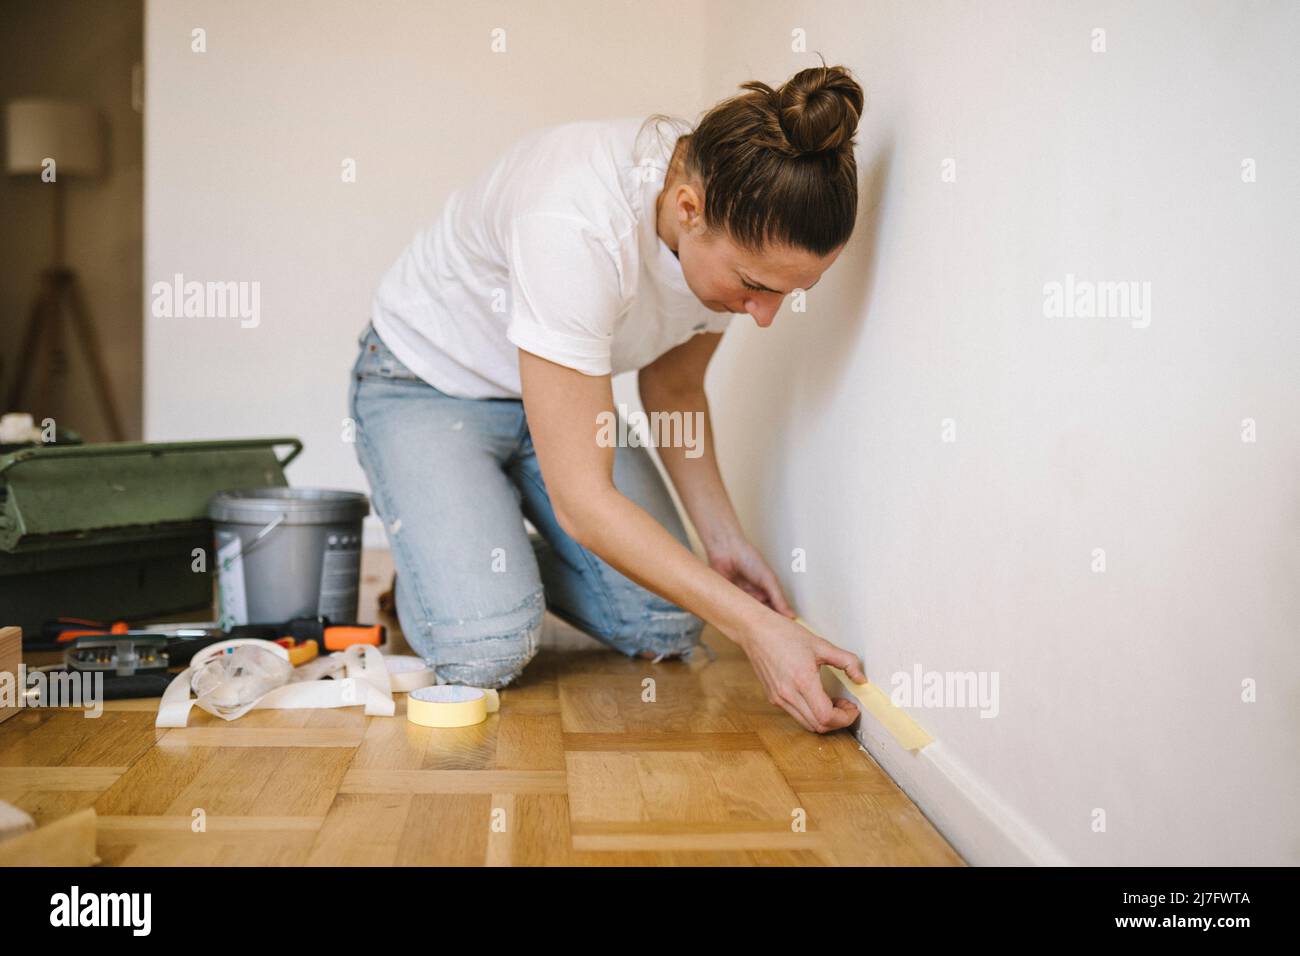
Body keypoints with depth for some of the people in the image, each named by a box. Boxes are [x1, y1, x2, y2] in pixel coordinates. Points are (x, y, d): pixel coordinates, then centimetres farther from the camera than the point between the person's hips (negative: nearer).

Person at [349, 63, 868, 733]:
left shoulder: (741, 226, -18)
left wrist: (723, 539, -9)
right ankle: (430, 571, 12)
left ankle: (491, 560, 18)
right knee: (486, 650, -24)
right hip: (427, 383, -5)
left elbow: (672, 387, 1)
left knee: (666, 629, -9)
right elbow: (582, 497, -36)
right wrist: (752, 626, -36)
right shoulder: (575, 226, -40)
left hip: (558, 392, 6)